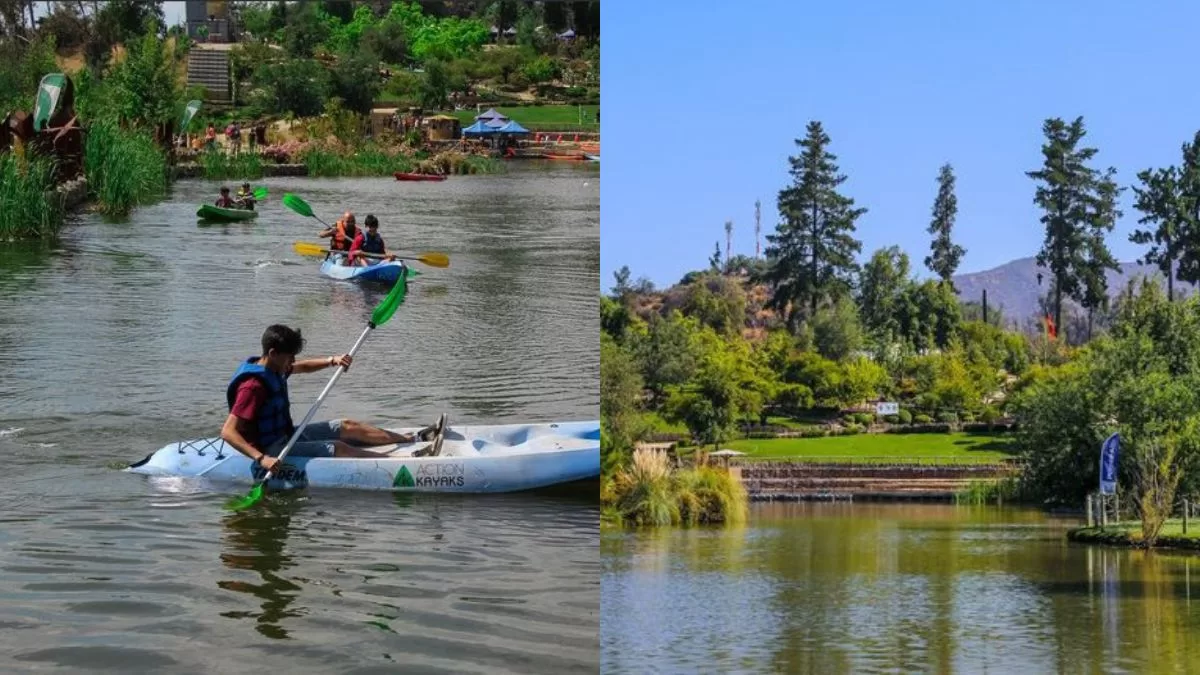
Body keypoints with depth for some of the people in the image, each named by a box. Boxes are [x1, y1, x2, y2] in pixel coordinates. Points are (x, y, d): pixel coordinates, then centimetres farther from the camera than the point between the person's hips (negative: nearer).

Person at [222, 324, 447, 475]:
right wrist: (261, 459, -44)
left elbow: (303, 367, 24)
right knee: (337, 448, -20)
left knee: (347, 427, 9)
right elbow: (228, 432, -33)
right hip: (271, 449, -11)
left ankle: (414, 439, 12)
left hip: (286, 434, 11)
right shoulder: (253, 386, -27)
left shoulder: (273, 368, 3)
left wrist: (332, 361, 5)